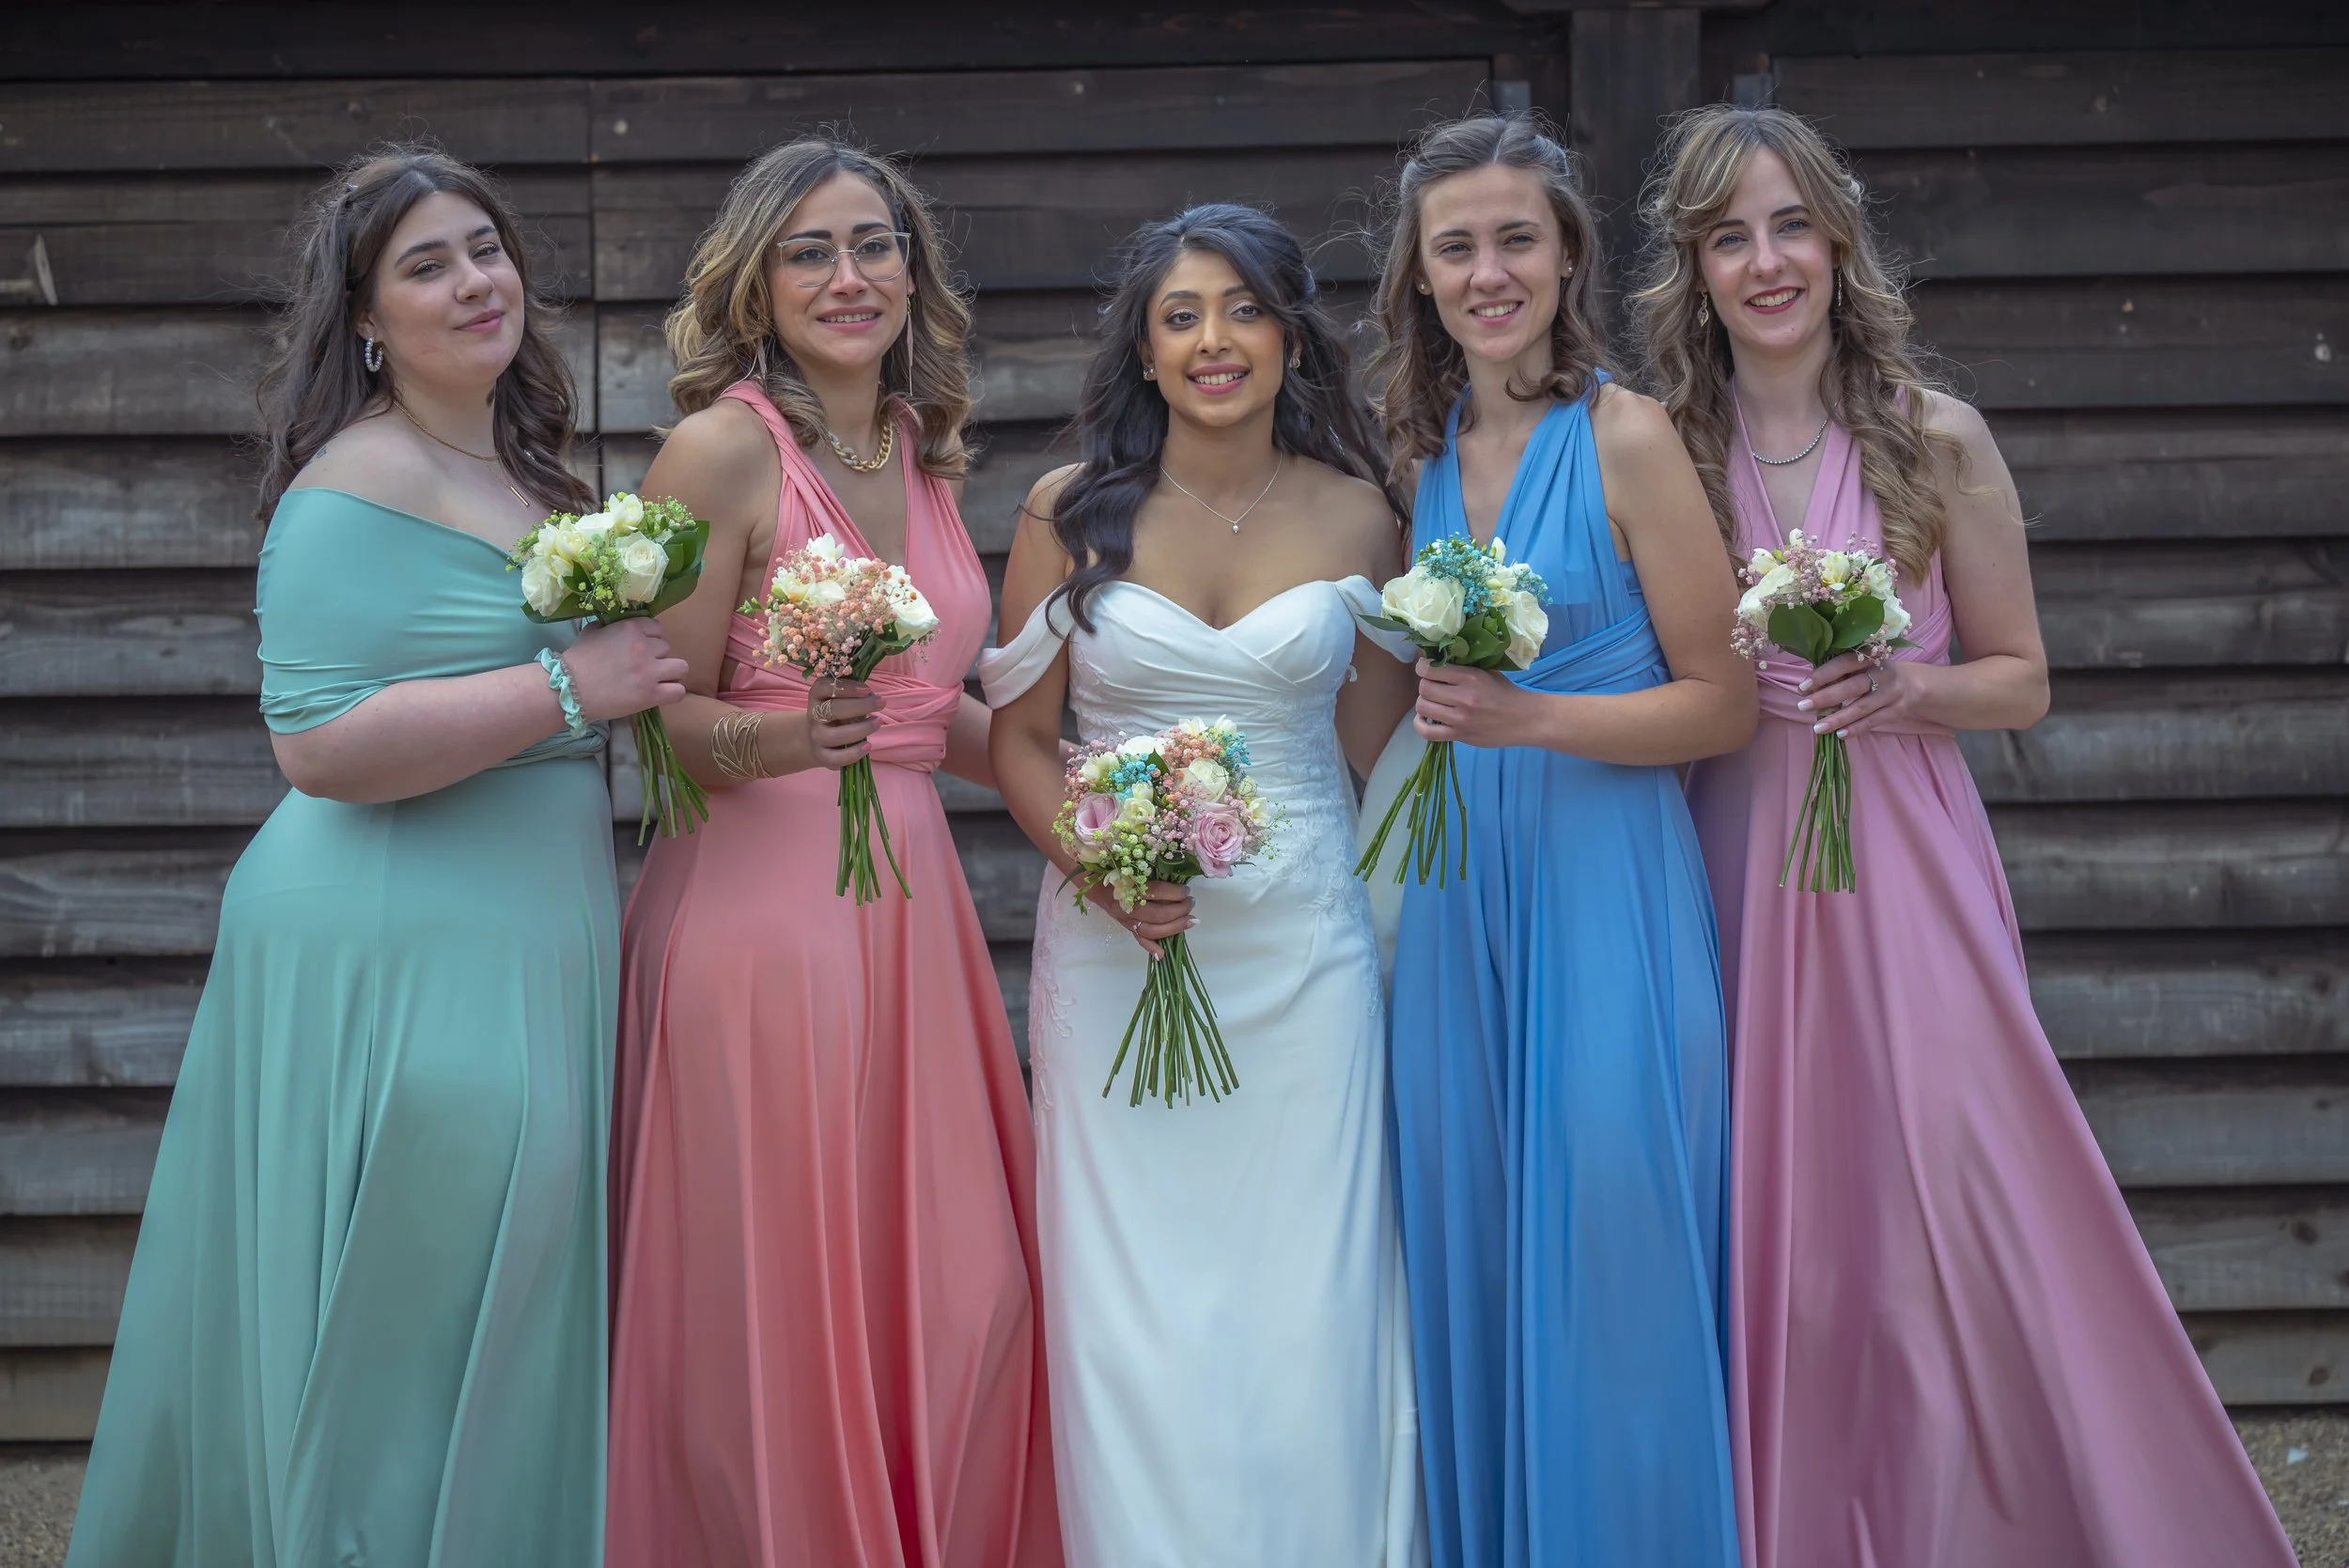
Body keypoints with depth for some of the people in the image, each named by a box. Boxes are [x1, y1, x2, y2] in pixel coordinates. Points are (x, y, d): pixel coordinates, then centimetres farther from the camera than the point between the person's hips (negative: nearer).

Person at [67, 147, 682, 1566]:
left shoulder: (523, 476, 14)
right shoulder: (363, 480, -13)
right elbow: (322, 741, -22)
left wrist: (645, 667, 10)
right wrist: (569, 687, -20)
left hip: (529, 943, 9)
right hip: (394, 956, -9)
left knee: (511, 1329, 12)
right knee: (406, 1327, -4)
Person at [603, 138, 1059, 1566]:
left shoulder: (922, 453, 12)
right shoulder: (723, 448, -7)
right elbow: (667, 717, -6)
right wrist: (775, 739, -25)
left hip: (913, 905, 6)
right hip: (760, 901, -6)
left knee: (962, 1303, 6)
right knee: (783, 1320, -3)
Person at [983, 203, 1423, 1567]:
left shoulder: (1358, 519, 4)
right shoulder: (1071, 513, 1)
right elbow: (1018, 736, 4)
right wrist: (1098, 866, -10)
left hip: (1302, 943, 1)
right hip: (1116, 945, 0)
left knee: (1305, 1304, 0)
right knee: (1135, 1311, 0)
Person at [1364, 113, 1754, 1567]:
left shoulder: (1626, 438, -9)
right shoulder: (1427, 449, 9)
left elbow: (1724, 702, -9)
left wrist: (1527, 719, -18)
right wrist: (1445, 713, 6)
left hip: (1607, 882, -6)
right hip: (1457, 879, 6)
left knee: (1607, 1245, -4)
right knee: (1468, 1251, 9)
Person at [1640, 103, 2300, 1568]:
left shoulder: (1937, 441, 0)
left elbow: (2021, 682, 5)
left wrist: (1905, 689, -12)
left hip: (1904, 860, -1)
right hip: (1736, 867, 1)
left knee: (1950, 1216, -6)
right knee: (1771, 1228, 3)